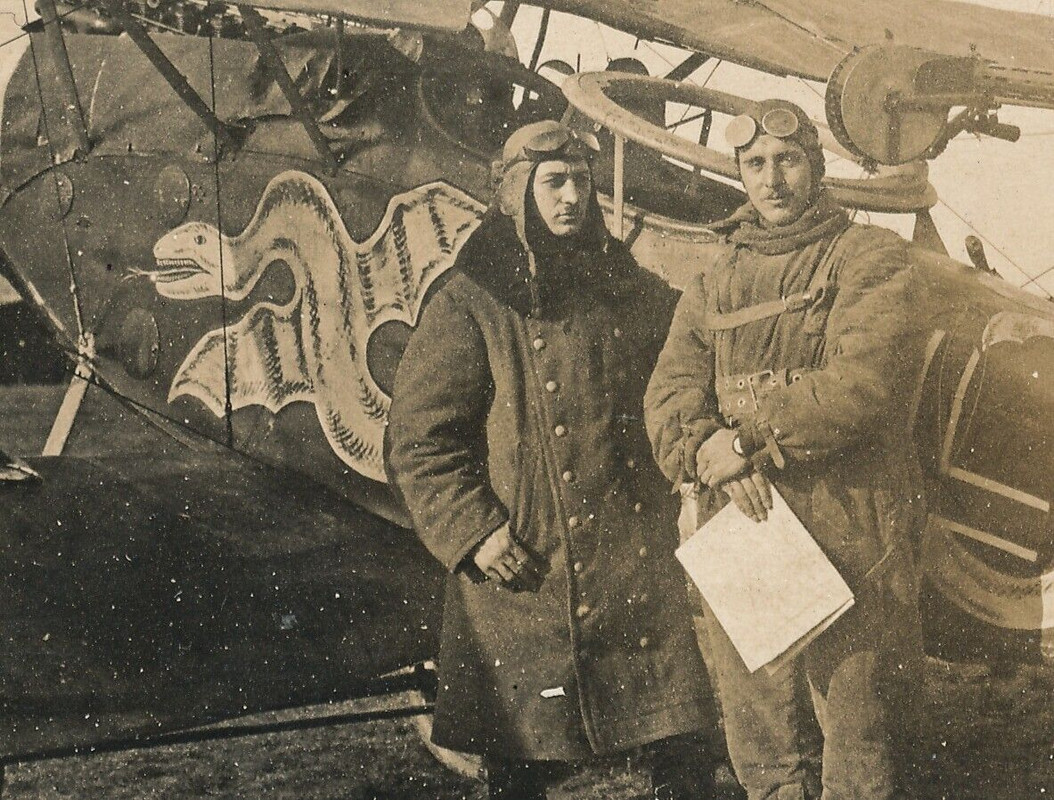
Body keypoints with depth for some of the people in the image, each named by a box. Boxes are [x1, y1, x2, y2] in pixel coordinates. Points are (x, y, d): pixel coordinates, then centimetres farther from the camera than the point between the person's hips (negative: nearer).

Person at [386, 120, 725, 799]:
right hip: (523, 574, -2)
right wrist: (473, 530, -12)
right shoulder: (470, 306, -1)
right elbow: (419, 437, -3)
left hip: (639, 568, 3)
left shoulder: (633, 291, 10)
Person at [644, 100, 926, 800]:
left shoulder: (871, 258, 1)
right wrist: (706, 451, -15)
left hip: (852, 543, -5)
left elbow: (866, 380, -15)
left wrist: (750, 439, -15)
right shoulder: (715, 283, 18)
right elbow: (669, 394, 6)